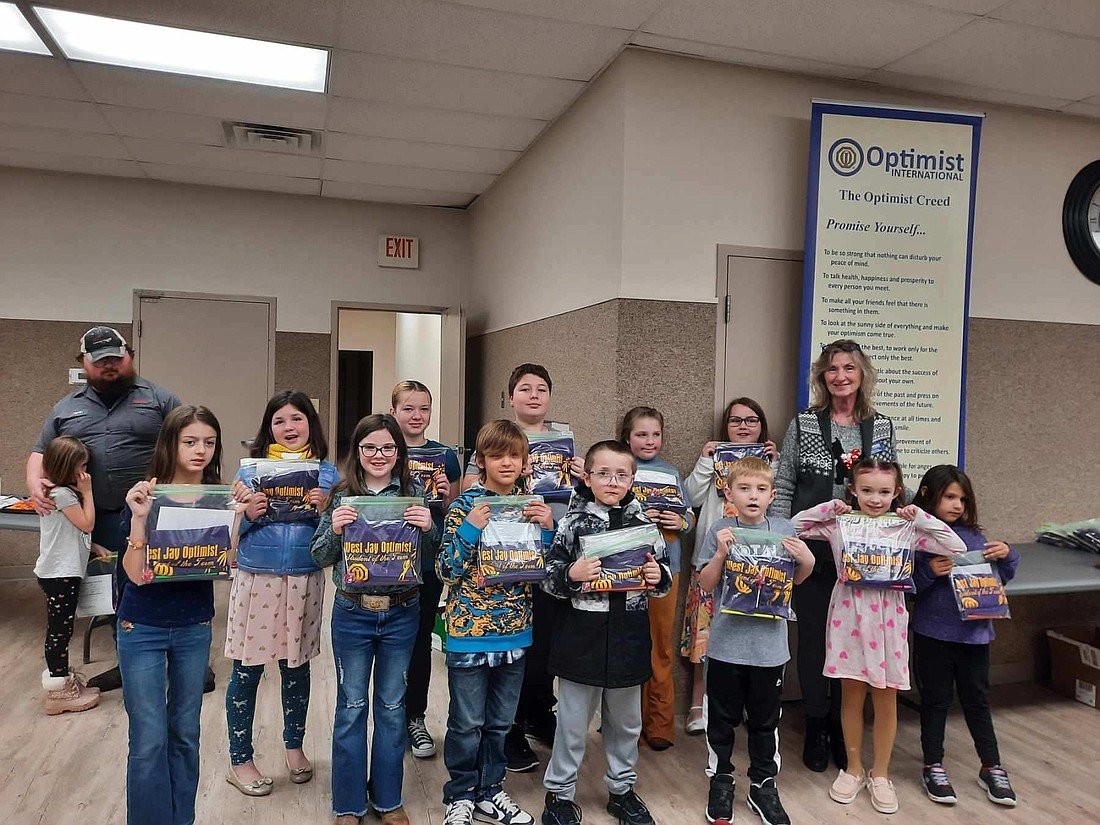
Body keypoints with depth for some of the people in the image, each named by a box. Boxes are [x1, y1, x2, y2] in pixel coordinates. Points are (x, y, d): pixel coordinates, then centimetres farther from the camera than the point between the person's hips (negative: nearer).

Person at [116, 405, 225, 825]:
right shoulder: (146, 497, -12)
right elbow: (136, 573, -16)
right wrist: (139, 518, -29)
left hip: (195, 628, 3)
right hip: (143, 629, -3)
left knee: (186, 734, 15)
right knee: (150, 741, 1)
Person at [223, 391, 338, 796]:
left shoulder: (327, 473, 4)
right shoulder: (250, 470, 1)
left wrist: (324, 509, -14)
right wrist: (247, 514, -16)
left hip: (305, 581, 1)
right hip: (256, 579, -1)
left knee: (297, 667, 14)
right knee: (247, 671, 6)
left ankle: (294, 747, 34)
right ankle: (240, 761, 23)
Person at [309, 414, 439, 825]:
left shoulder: (414, 494, -2)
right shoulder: (341, 496, -3)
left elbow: (433, 556, 3)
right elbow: (320, 557, 0)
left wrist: (429, 528, -17)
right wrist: (334, 529, -19)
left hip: (402, 613, 1)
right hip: (353, 612, 0)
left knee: (392, 706, 13)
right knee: (351, 706, 10)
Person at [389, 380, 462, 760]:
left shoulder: (445, 456, 3)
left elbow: (454, 515, 7)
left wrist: (446, 495, -13)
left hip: (429, 561, 2)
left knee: (421, 639, 12)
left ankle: (415, 718, 29)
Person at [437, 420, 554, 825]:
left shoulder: (532, 506, 2)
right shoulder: (465, 506, -10)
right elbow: (446, 571, -12)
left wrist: (548, 528, -11)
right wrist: (469, 529, -24)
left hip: (515, 633, 4)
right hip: (469, 632, -4)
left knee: (500, 721, 17)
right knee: (467, 723, 9)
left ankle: (490, 791, 35)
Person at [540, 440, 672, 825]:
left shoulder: (643, 523, 0)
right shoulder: (573, 522, -8)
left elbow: (664, 579, 9)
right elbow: (549, 579, -6)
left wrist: (658, 576, -13)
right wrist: (571, 574, -25)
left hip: (629, 637, 3)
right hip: (582, 635, -3)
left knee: (626, 721, 20)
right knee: (573, 723, 11)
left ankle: (622, 789, 40)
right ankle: (560, 793, 31)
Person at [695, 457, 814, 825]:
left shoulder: (784, 530, -1)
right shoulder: (721, 531, -7)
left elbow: (794, 581, 11)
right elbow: (706, 584, -6)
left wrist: (807, 561, -9)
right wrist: (721, 553, -20)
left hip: (769, 644, 2)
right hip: (727, 643, -1)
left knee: (765, 721, 16)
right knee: (722, 718, 12)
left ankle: (763, 785, 34)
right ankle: (721, 780, 32)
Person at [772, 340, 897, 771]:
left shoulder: (882, 427, 6)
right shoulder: (804, 424, -1)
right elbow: (783, 485, -1)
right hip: (813, 550, -1)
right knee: (812, 635, 7)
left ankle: (843, 725, 27)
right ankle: (816, 727, 24)